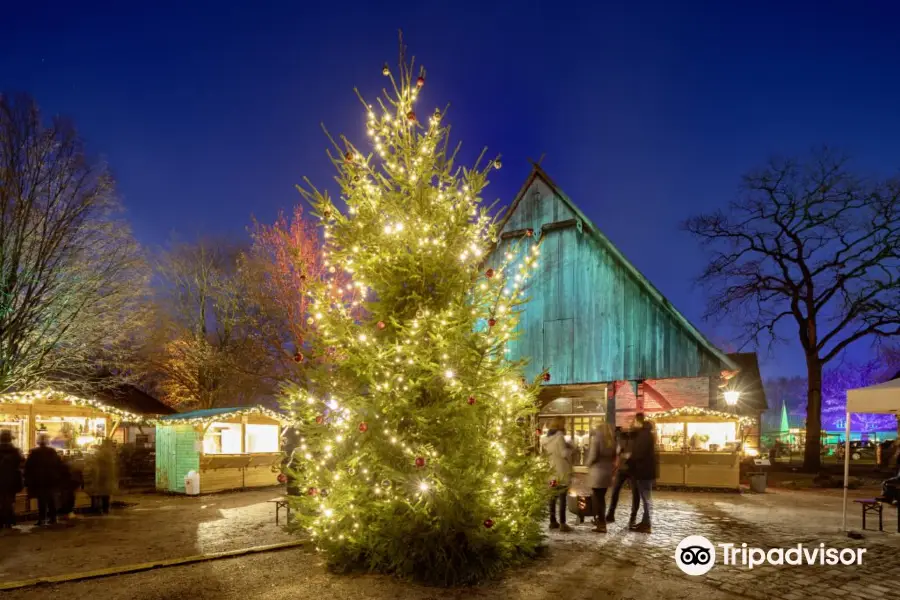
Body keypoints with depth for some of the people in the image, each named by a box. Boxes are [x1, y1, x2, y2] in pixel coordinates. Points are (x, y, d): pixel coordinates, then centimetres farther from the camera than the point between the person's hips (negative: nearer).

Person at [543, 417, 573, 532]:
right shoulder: (559, 437, -14)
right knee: (562, 497, -4)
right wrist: (569, 447, 3)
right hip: (561, 471, -8)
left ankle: (553, 521, 17)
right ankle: (562, 524, -5)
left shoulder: (547, 438, 11)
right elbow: (564, 453, -16)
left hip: (551, 471, 8)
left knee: (553, 496, 13)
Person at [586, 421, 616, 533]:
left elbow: (593, 456, -16)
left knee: (596, 498, 2)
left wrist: (588, 465, 1)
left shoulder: (596, 438, -12)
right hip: (607, 471, 7)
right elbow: (614, 457, 10)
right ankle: (601, 521, 27)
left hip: (597, 472, -7)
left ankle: (601, 524, 2)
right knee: (601, 497, 19)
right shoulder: (611, 441, 8)